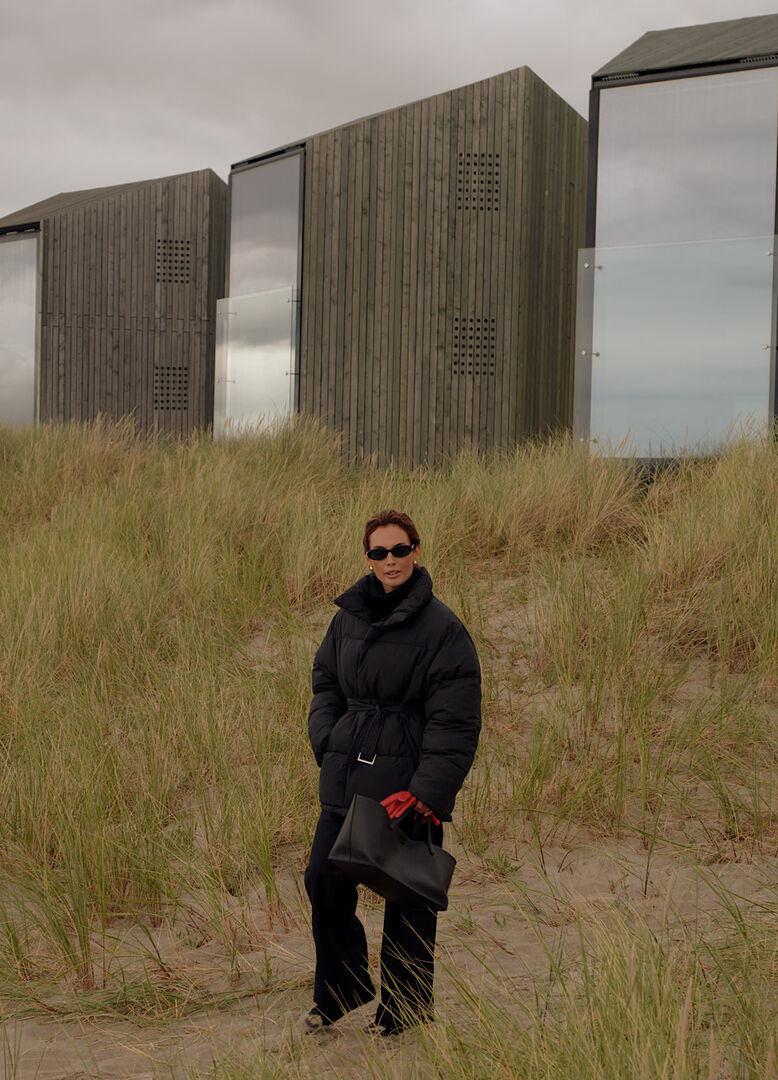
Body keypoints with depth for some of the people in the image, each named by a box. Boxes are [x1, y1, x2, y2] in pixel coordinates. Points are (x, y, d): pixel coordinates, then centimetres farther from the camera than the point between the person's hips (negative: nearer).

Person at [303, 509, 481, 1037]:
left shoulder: (442, 627, -10)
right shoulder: (349, 616, 8)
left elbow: (455, 721, -12)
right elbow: (326, 682, 21)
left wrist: (428, 790, -19)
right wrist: (327, 742, 4)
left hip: (409, 782, -5)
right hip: (347, 779, 5)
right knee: (325, 879, 5)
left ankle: (405, 1008, 24)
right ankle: (341, 989, 27)